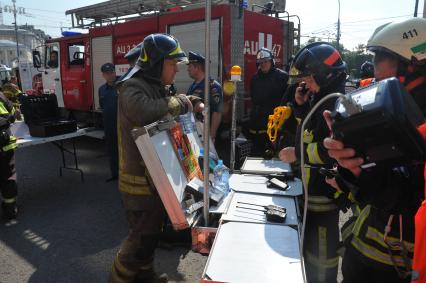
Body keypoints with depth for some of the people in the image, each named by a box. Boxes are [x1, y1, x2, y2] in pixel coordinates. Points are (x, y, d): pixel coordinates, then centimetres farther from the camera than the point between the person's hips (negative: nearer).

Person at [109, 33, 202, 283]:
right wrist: (181, 102, -25)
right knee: (143, 236, 1)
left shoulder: (158, 87, 11)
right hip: (140, 178, -10)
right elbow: (146, 112, -41)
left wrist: (194, 104, 6)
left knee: (151, 230, 22)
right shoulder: (132, 87, -19)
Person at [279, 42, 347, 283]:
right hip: (312, 184, 10)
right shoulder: (321, 97, 10)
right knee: (311, 242, 25)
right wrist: (302, 105, 4)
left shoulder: (337, 103, -21)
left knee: (322, 248, 5)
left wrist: (298, 154, -20)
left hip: (325, 189, -10)